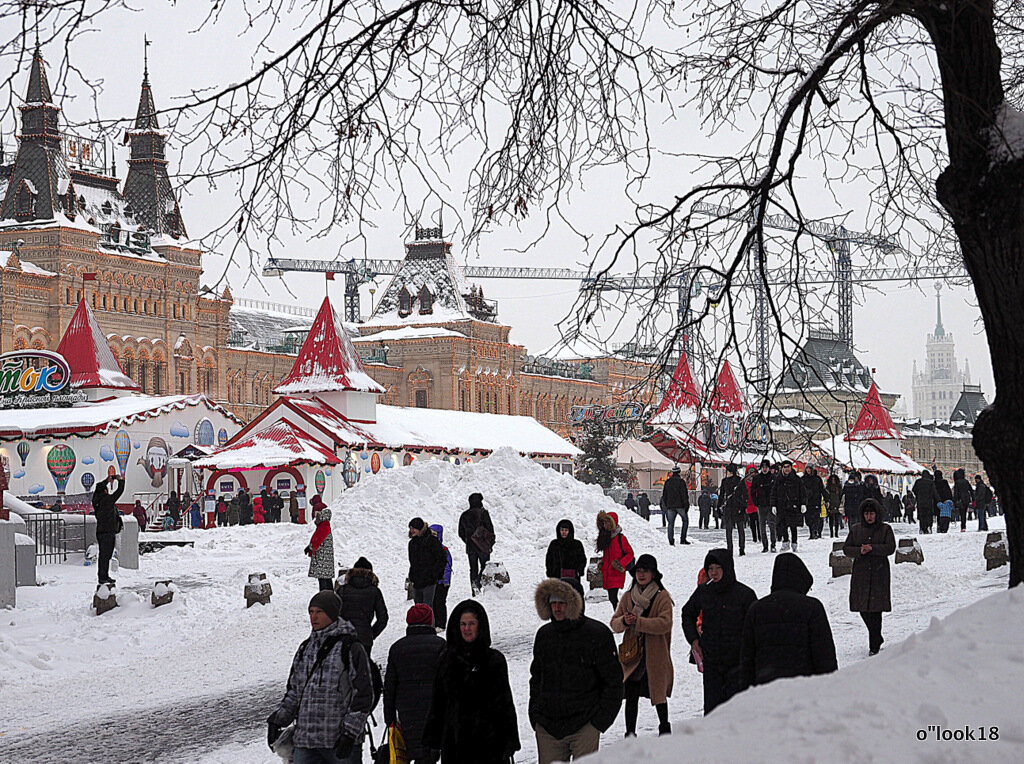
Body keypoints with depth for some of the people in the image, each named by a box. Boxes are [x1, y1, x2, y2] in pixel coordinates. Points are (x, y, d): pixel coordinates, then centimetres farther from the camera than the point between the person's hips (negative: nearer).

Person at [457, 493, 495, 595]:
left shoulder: (464, 515, 8)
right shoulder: (483, 513, -6)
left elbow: (461, 533, 11)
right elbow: (490, 528, -9)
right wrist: (491, 542, 1)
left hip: (470, 547, 4)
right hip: (483, 546, -4)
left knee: (473, 569, 9)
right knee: (484, 566, 5)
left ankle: (474, 591, 3)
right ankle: (478, 581, -20)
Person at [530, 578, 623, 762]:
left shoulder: (597, 633, -4)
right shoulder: (544, 635, 10)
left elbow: (613, 680, -2)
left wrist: (602, 717, -6)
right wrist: (534, 712, 12)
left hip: (585, 726, -4)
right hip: (547, 725, 4)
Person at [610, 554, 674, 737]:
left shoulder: (662, 597, -4)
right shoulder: (628, 597, 10)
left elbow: (665, 623, -16)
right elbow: (614, 624, 10)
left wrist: (638, 622, -22)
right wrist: (624, 621, -14)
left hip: (656, 654, -3)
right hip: (632, 654, 3)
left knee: (658, 694, 10)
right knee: (631, 695, -2)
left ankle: (665, 729, 28)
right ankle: (630, 733, 5)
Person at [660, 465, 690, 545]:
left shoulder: (667, 482, 11)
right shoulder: (681, 481, -6)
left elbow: (664, 495, 14)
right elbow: (684, 494, -9)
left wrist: (664, 506, 20)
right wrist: (686, 505, -6)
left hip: (670, 506, 4)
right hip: (680, 505, -4)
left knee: (671, 523, 5)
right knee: (685, 521, 9)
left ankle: (671, 541, -4)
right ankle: (683, 539, 1)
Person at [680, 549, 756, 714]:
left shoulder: (744, 594, -6)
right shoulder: (703, 592, 4)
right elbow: (687, 614, 22)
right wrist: (693, 639, 10)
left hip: (737, 662, -3)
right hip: (711, 662, 3)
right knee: (711, 706, 3)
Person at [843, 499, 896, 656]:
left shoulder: (885, 529, 5)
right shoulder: (856, 530, 12)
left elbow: (891, 547, -6)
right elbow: (846, 549, 7)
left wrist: (873, 548, -17)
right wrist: (859, 551, -11)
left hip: (879, 573, -3)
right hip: (860, 573, 3)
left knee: (875, 609, -8)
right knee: (863, 608, 3)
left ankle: (874, 645, -2)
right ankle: (877, 639, 24)